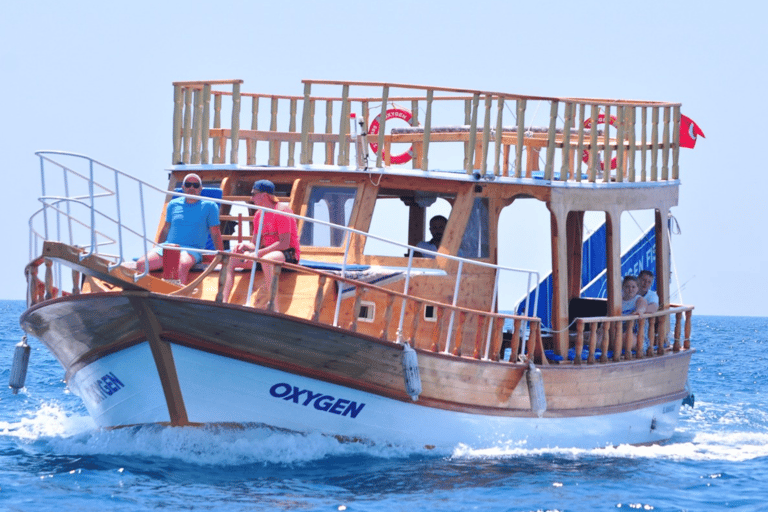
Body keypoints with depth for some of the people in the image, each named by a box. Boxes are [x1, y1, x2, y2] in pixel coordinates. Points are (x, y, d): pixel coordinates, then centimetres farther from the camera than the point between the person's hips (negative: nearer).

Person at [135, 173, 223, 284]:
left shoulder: (209, 206, 8)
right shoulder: (173, 205, 18)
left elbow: (215, 234, 8)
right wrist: (157, 250, 28)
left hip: (191, 250, -4)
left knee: (183, 264, -42)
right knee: (141, 263, -24)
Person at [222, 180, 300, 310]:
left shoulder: (282, 210, -14)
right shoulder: (259, 215, 12)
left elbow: (284, 243, -22)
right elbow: (254, 244, 13)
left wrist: (258, 253, -26)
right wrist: (245, 246, -13)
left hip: (289, 255, -8)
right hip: (267, 252, 8)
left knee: (266, 260, -42)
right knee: (230, 259, -4)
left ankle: (275, 308, -47)